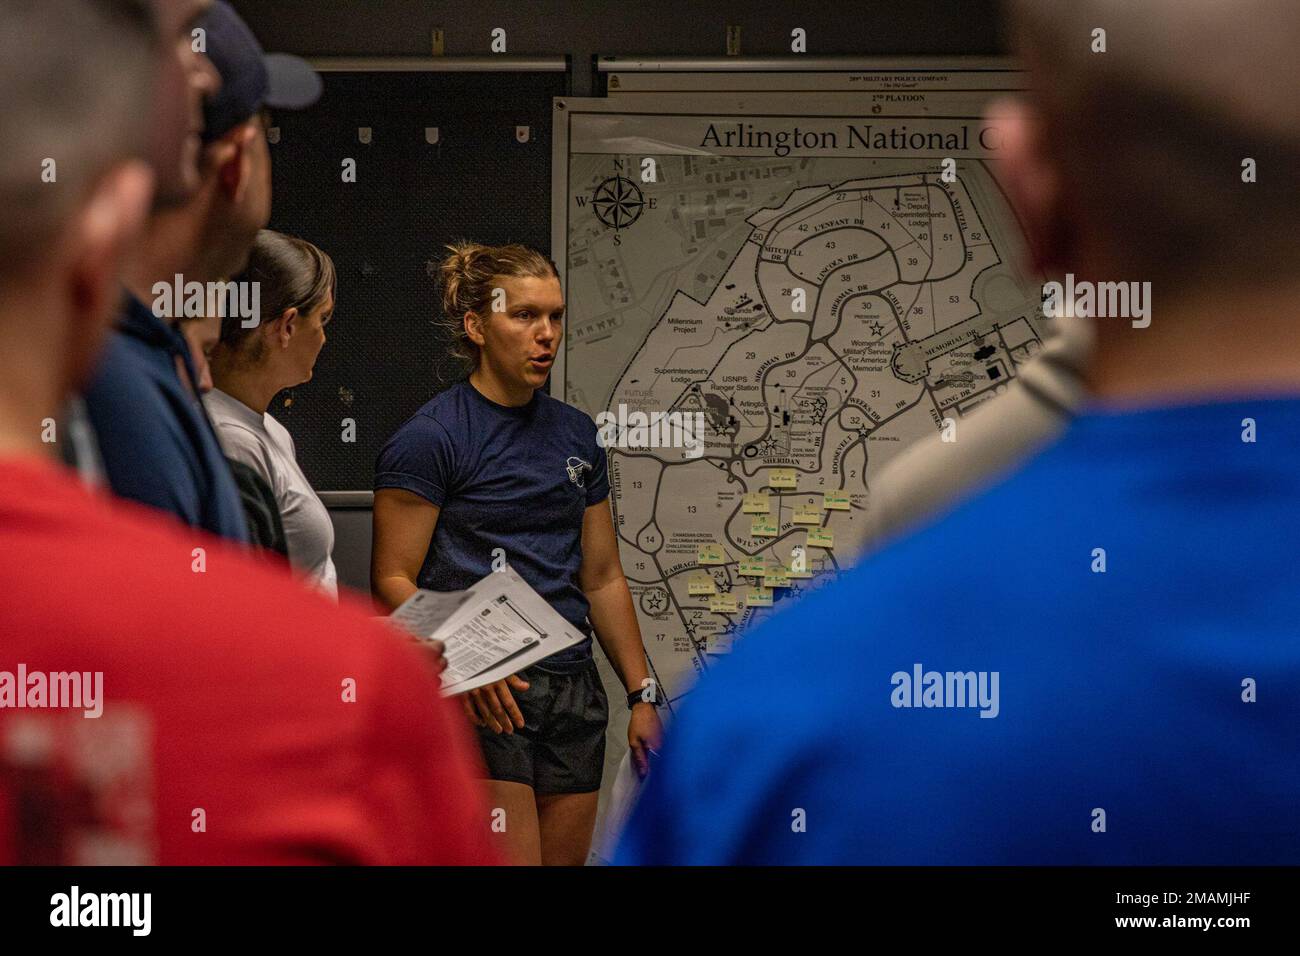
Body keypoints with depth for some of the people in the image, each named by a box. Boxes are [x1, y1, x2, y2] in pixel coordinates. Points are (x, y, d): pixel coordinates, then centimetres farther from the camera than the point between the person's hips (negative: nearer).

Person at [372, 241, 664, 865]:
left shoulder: (576, 434, 13)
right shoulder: (430, 439, -7)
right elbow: (392, 583, -10)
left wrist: (641, 696, 14)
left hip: (573, 695, 7)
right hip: (483, 700, -7)